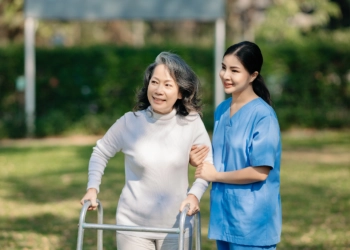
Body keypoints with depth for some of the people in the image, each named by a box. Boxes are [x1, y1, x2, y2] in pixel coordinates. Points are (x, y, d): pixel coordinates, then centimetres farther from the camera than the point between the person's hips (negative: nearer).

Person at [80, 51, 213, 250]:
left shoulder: (192, 123, -8)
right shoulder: (129, 123, -8)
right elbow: (101, 153, 8)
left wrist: (195, 194, -15)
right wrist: (93, 188, -4)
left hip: (176, 227, 1)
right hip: (133, 225, -1)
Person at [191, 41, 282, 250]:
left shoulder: (263, 115, -14)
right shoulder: (222, 110, 9)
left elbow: (260, 172, -19)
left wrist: (215, 176, -10)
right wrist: (199, 159, -1)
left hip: (253, 219, -8)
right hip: (224, 213, 8)